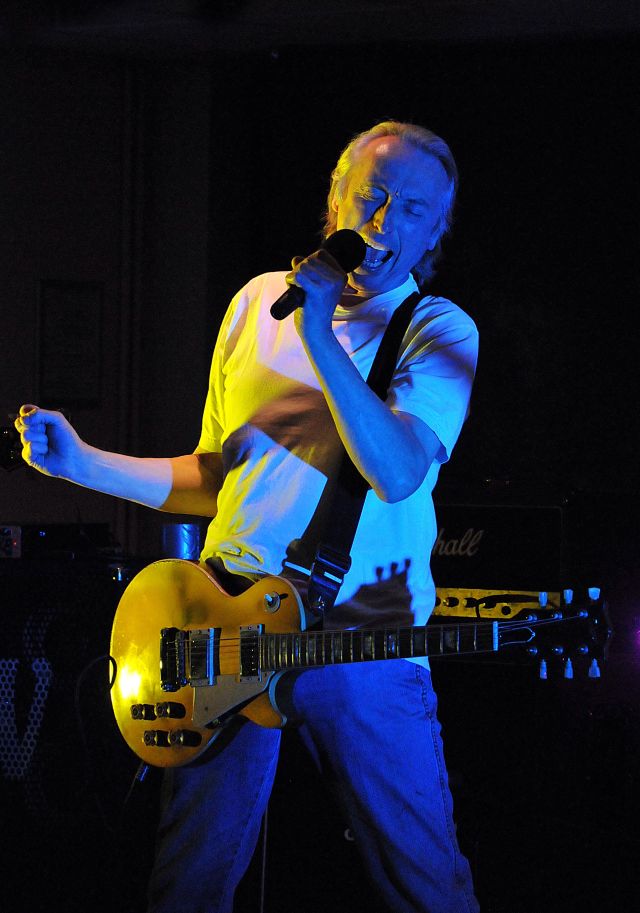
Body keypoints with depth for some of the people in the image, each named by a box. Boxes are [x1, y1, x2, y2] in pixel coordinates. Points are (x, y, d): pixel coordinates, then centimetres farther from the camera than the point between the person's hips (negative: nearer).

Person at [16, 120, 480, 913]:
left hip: (361, 639, -3)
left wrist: (318, 337, -20)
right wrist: (82, 463, 11)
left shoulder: (439, 333, 1)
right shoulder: (260, 303, 13)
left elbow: (397, 472, -18)